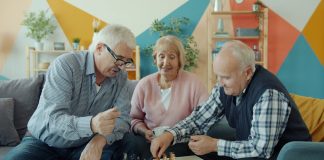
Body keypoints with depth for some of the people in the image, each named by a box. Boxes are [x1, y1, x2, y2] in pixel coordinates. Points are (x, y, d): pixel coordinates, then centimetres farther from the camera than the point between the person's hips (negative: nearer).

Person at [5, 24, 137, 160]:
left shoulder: (120, 77, -3)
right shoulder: (65, 65, -18)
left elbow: (123, 118, -9)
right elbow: (52, 119, -27)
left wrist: (100, 140, -30)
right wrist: (91, 124, -46)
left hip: (86, 145, 3)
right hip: (47, 143, -2)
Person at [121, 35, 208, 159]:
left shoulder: (192, 82, -2)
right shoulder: (144, 84, 6)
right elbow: (134, 118, 14)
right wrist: (145, 132, -8)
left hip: (180, 142, -3)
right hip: (150, 140, 3)